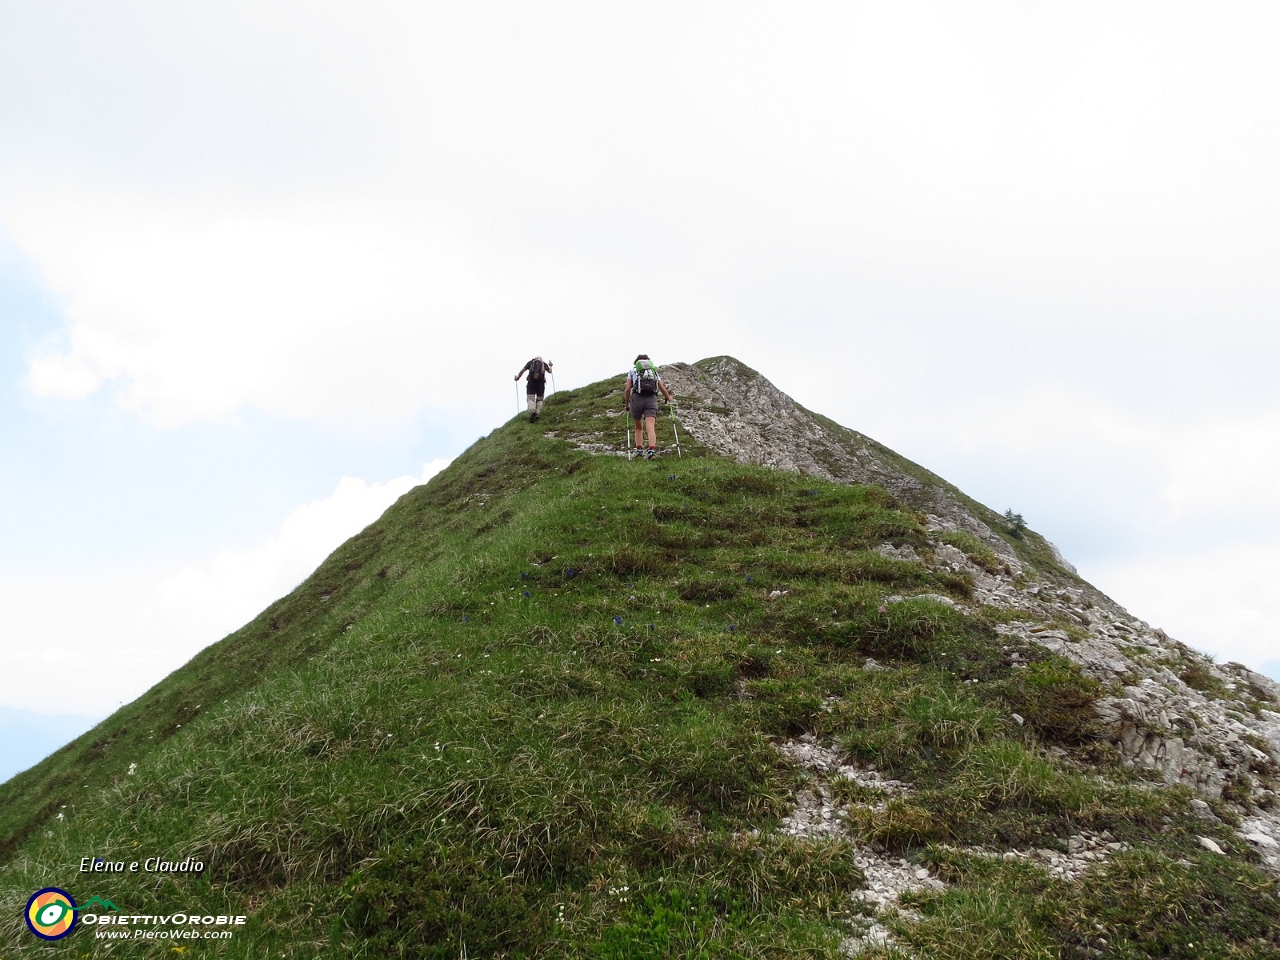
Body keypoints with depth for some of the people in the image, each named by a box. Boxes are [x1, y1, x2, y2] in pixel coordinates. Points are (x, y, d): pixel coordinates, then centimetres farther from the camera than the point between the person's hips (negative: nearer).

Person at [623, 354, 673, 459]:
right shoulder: (654, 371, 25)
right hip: (652, 399, 0)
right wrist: (669, 398, 40)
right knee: (650, 427, -12)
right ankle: (652, 449, -32)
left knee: (638, 427, 20)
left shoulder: (632, 370, 19)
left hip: (637, 398, 0)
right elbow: (663, 389, 20)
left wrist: (626, 404, 21)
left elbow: (627, 389, 8)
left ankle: (639, 449, 12)